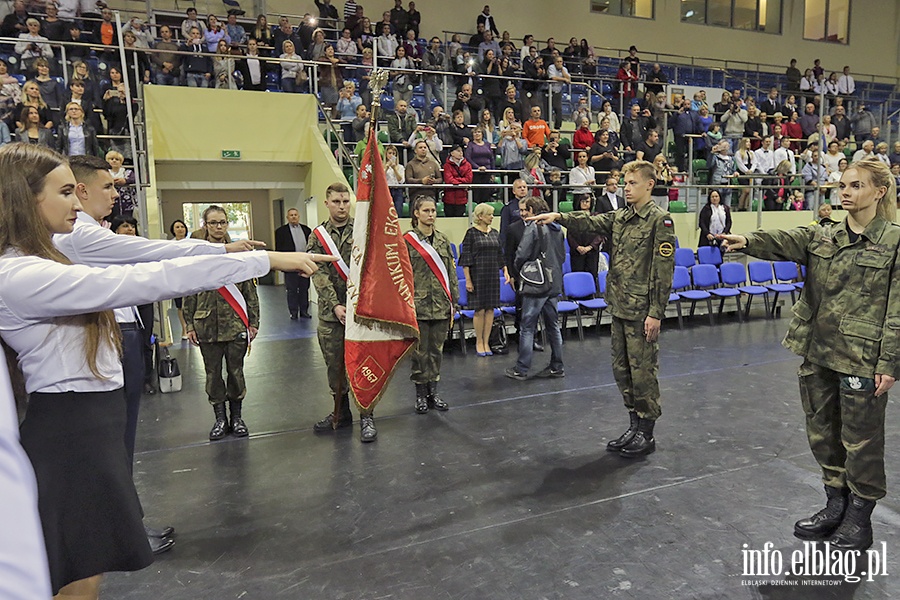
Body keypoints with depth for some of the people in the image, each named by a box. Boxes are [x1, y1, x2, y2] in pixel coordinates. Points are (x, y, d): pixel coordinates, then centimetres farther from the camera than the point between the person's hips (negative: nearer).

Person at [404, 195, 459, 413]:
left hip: (441, 305, 4)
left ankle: (433, 391, 22)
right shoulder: (407, 240, -3)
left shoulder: (442, 240, 10)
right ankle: (420, 393, 16)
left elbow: (451, 272, 12)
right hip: (419, 305, -4)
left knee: (437, 350, 10)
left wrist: (453, 303, 8)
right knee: (420, 351, 4)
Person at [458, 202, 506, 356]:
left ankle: (486, 342, 14)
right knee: (480, 310, -3)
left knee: (490, 309, 5)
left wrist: (505, 271, 6)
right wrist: (468, 280, -11)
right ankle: (479, 342, 11)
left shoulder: (494, 233, 12)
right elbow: (466, 258, -7)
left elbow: (500, 255, 19)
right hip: (477, 275, -5)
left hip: (493, 275, 5)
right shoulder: (471, 232, -5)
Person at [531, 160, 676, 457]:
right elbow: (591, 222, 1)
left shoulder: (660, 220, -9)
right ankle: (634, 426, 27)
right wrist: (559, 217, -16)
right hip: (619, 308, 8)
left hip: (642, 311, -7)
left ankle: (646, 433, 16)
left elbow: (663, 269, -14)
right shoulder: (619, 217, 14)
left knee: (643, 371, 2)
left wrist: (656, 313, -18)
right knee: (622, 369, 13)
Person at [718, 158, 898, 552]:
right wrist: (748, 241, -35)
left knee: (860, 440, 8)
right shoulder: (821, 239, 7)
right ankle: (836, 504, 35)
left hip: (862, 360, -5)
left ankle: (859, 518, 27)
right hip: (818, 354, 5)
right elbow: (785, 241, -14)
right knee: (823, 434, 16)